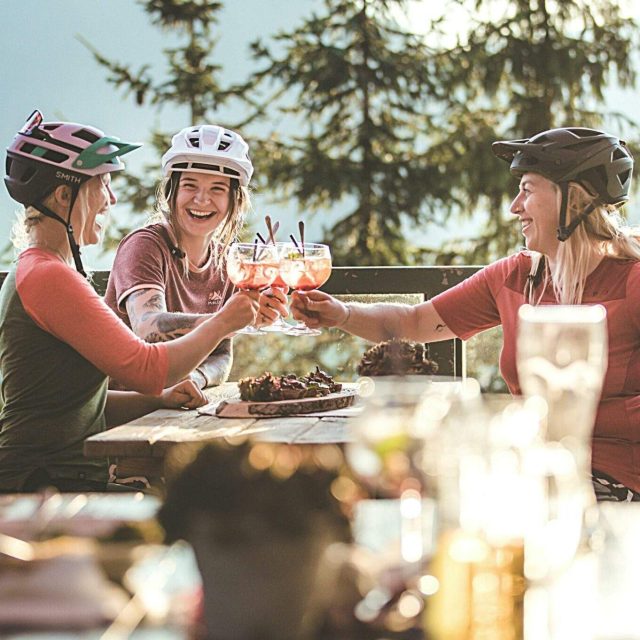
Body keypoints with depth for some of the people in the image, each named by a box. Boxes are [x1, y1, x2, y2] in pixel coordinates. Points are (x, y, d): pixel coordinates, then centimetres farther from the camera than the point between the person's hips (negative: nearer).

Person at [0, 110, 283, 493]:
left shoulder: (32, 273, 20)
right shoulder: (50, 277, -13)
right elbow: (144, 368, -16)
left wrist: (159, 399, 5)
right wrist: (223, 323, -3)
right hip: (45, 486, -10)